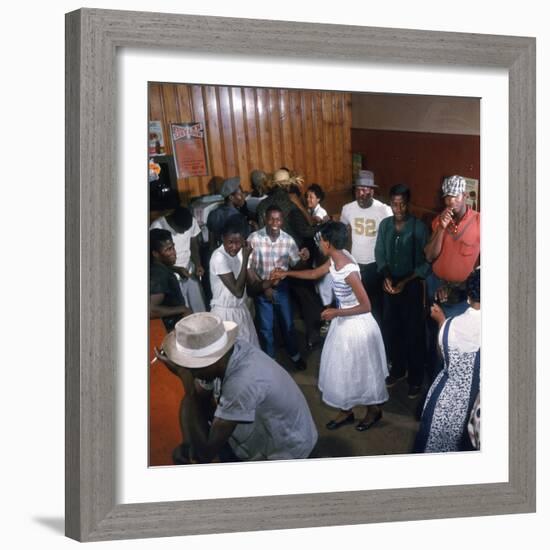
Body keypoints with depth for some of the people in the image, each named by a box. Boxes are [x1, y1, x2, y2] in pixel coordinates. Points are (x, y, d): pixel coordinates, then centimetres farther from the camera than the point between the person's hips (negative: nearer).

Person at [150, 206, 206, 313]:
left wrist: (197, 264, -9)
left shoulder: (192, 222, -9)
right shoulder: (157, 227, -22)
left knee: (201, 312, 8)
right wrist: (177, 269, -24)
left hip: (190, 274, 5)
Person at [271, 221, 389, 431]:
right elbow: (315, 273, 13)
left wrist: (336, 313, -23)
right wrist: (286, 273, 15)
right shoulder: (335, 259, -7)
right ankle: (346, 410, 36)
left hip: (357, 324, -9)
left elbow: (366, 306, -28)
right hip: (343, 320, 9)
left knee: (362, 370, 11)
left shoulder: (349, 271, -32)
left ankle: (373, 410, 35)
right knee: (340, 368, 19)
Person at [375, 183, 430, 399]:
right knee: (392, 329, 15)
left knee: (413, 332, 3)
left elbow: (425, 262, -12)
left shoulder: (419, 227, -15)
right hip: (390, 284, 4)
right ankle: (398, 369, 34)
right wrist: (386, 277, -9)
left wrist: (404, 282, -17)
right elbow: (379, 254, 6)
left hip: (411, 285, -4)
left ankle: (415, 378, 16)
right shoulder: (384, 224, -1)